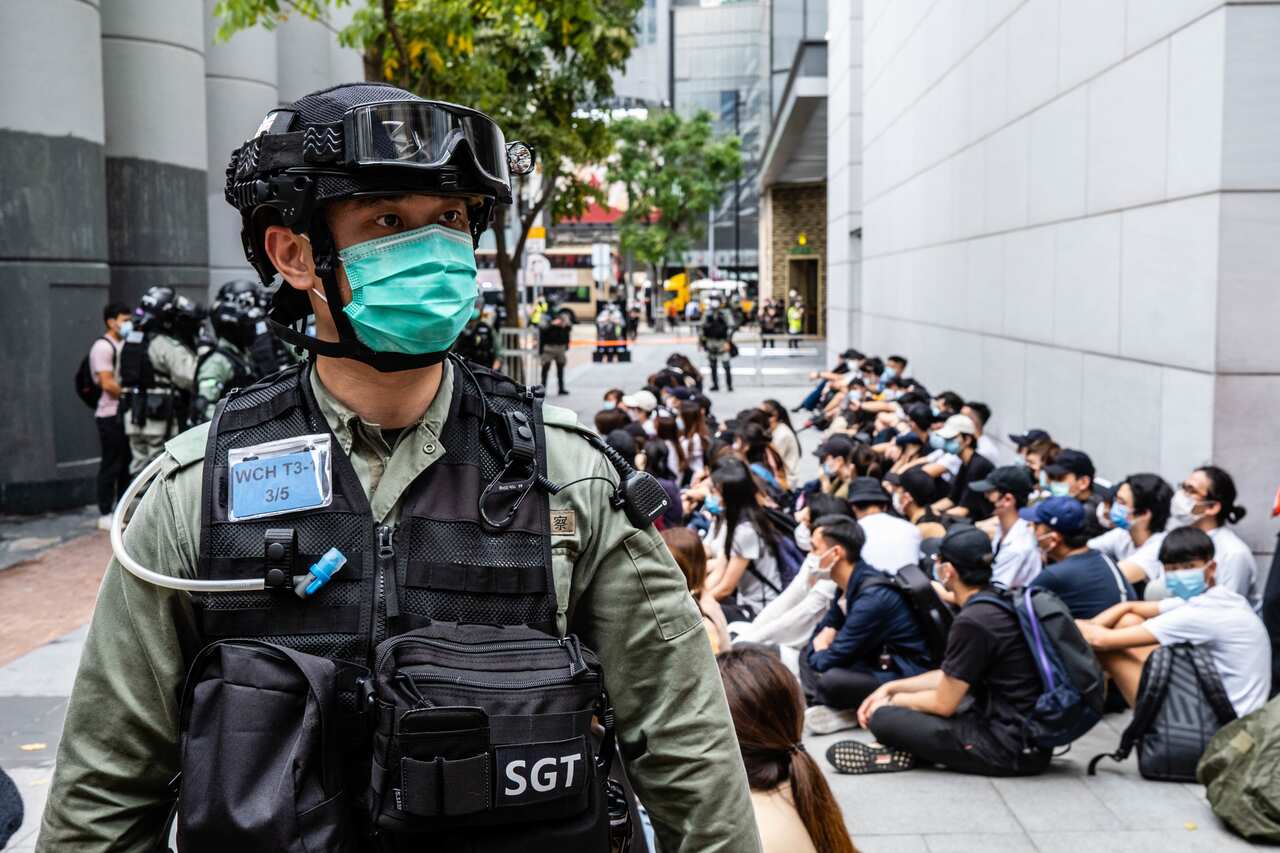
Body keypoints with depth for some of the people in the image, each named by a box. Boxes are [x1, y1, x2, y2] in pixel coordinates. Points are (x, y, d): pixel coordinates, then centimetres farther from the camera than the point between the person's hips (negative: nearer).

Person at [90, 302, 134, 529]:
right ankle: (105, 515, 2)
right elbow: (107, 383, -19)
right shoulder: (102, 347, -11)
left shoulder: (124, 345, 16)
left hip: (128, 414, 8)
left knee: (127, 465, 11)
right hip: (111, 416, -8)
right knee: (111, 466, -4)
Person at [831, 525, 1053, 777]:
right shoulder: (1000, 601, 8)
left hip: (1011, 750, -10)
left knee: (883, 718, -13)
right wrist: (891, 688, 14)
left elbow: (943, 703, -13)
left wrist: (893, 701, 5)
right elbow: (951, 678, 17)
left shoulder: (972, 621, -21)